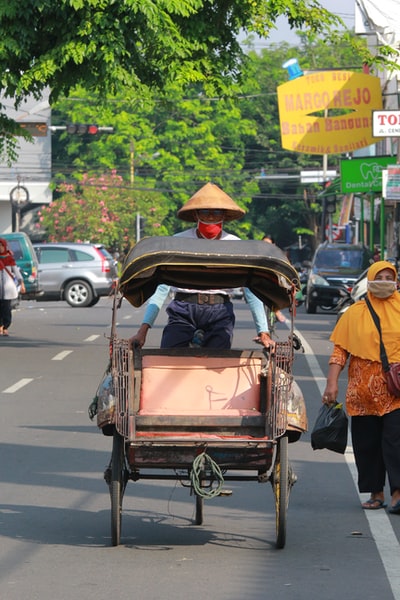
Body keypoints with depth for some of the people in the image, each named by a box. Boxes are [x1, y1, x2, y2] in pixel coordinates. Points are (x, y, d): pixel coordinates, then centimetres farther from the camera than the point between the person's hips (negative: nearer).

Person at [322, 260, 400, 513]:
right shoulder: (355, 313, 7)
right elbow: (340, 349, 6)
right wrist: (332, 383, -3)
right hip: (363, 390, 2)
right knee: (367, 443, 6)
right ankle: (376, 493, 17)